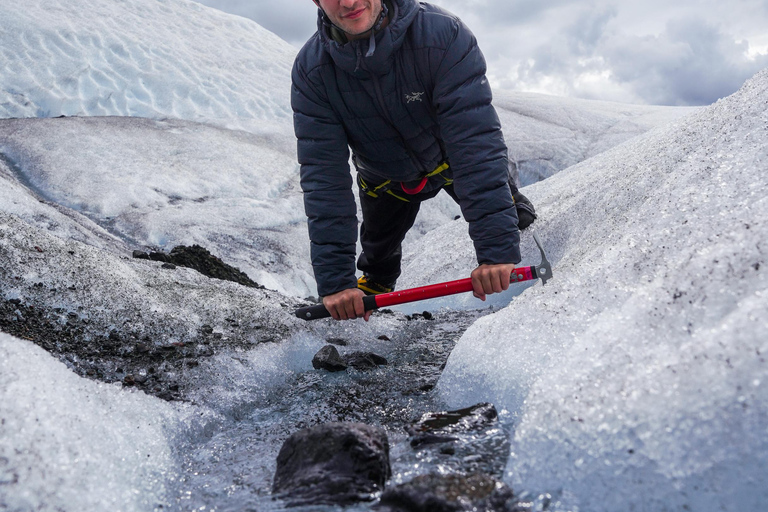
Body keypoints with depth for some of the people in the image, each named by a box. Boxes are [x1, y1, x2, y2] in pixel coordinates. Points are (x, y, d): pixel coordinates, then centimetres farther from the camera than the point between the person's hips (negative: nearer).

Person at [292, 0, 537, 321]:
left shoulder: (443, 34, -39)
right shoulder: (309, 72, -30)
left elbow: (477, 141, -44)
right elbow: (323, 177, -30)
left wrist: (497, 246, -51)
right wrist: (334, 278, -36)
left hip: (454, 159, -1)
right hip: (385, 179, 2)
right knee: (378, 250, 20)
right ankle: (374, 285, 55)